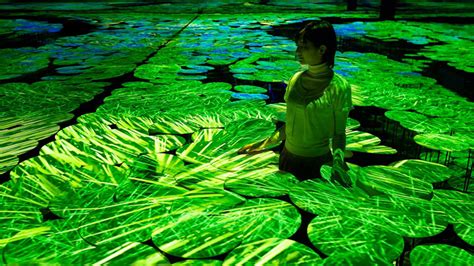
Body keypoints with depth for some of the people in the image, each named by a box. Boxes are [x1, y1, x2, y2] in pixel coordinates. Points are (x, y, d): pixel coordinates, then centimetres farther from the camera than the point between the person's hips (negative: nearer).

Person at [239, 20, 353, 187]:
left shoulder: (339, 87, -15)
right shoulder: (295, 80, 0)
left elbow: (339, 133, -9)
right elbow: (291, 124, 8)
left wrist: (338, 164, -24)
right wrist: (264, 144, 5)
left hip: (319, 163, -5)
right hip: (289, 158, 5)